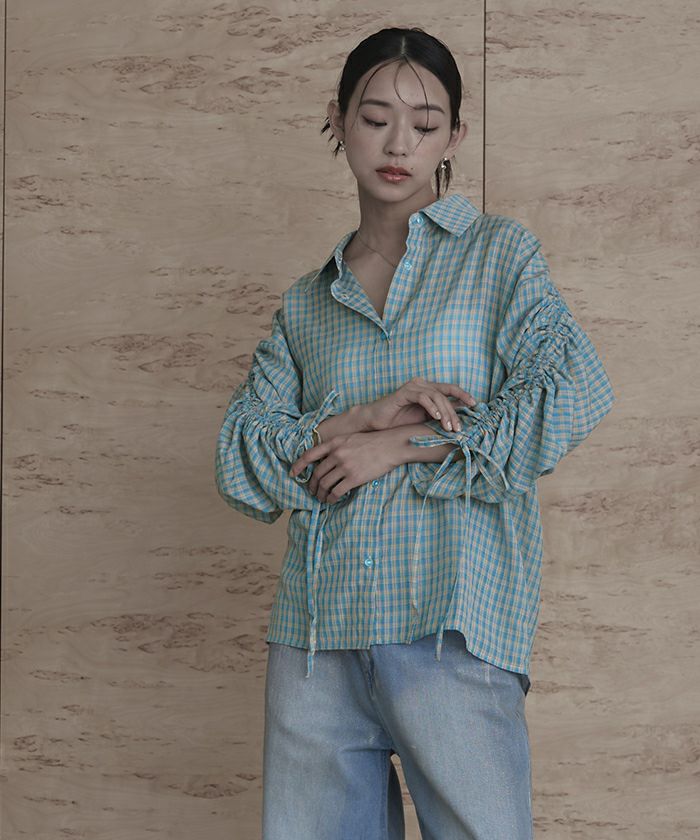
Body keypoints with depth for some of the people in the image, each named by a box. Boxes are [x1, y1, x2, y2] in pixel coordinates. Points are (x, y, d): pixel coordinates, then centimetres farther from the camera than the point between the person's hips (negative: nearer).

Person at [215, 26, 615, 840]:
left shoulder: (499, 253, 8)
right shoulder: (307, 303, 17)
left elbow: (575, 395, -8)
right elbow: (237, 463, 7)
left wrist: (400, 448, -7)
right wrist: (365, 417, -10)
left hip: (450, 623, -3)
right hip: (316, 629, 4)